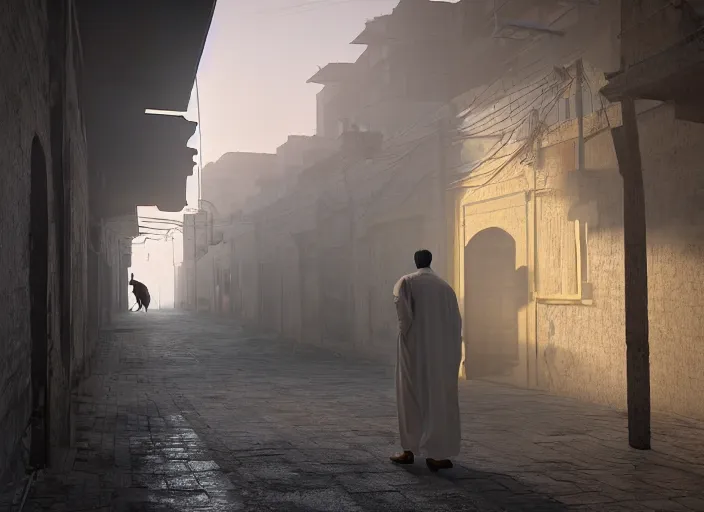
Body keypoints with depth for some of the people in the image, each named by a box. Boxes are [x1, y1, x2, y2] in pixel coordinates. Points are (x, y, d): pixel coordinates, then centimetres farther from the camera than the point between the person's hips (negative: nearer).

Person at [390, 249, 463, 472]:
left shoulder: (407, 281, 0)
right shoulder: (446, 287, 9)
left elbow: (401, 304, -20)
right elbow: (456, 322, 5)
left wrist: (406, 333, -6)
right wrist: (452, 354, 10)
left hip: (415, 349, -2)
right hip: (442, 352, 2)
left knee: (412, 397, 10)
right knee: (439, 399, 5)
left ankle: (410, 450, 14)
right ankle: (435, 454, 2)